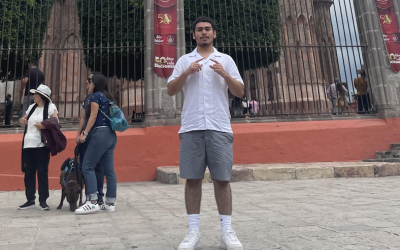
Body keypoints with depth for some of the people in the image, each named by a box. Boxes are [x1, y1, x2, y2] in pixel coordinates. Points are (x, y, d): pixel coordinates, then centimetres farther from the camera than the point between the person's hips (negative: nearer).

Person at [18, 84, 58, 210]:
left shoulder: (50, 107, -2)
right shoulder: (32, 107, 17)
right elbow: (24, 121, 25)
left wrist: (43, 126, -26)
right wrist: (22, 121, 3)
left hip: (41, 145, -6)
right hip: (28, 144, 6)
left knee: (42, 172, -2)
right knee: (29, 172, 8)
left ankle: (43, 200, 6)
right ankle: (30, 200, 18)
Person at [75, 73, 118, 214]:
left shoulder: (96, 95, -1)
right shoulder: (107, 97, 23)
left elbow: (93, 115, -9)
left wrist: (85, 133, -10)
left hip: (100, 133, -9)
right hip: (111, 135, 9)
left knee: (88, 166, -7)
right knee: (109, 170, 5)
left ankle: (92, 202, -13)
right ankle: (110, 203, 6)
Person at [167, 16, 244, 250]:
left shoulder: (226, 59, 13)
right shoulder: (184, 60, 14)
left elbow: (240, 92, 7)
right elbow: (171, 90, 7)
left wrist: (224, 74, -9)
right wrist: (186, 73, -8)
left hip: (219, 128, 0)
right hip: (191, 128, 1)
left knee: (222, 179, 1)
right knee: (193, 179, 2)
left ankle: (227, 230, 11)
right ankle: (194, 230, 11)